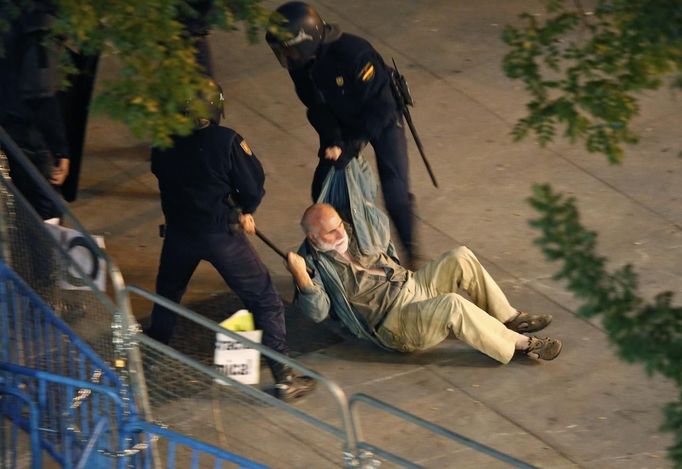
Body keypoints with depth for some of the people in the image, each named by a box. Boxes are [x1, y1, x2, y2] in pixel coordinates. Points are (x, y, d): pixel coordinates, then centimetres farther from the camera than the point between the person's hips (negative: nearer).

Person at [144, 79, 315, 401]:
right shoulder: (226, 141, -23)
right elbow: (253, 187, -15)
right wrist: (245, 210, 11)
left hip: (179, 232, 4)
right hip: (221, 234, -4)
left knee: (168, 293, 30)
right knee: (264, 301, 7)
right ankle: (284, 378, 6)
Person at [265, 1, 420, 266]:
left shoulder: (353, 53, -38)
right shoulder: (300, 65, -19)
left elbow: (381, 107, -31)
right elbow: (317, 108, -7)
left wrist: (351, 146, -31)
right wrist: (332, 142, -22)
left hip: (382, 119, -5)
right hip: (344, 123, 5)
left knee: (395, 192, -13)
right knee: (324, 185, -1)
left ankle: (411, 252, 7)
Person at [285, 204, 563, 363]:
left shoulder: (351, 235, 11)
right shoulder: (316, 266, -11)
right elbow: (318, 311, -23)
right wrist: (301, 278, -38)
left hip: (413, 286, 9)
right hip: (394, 323, -9)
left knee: (461, 258, -10)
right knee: (454, 306, -33)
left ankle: (508, 318, 1)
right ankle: (519, 344, -21)